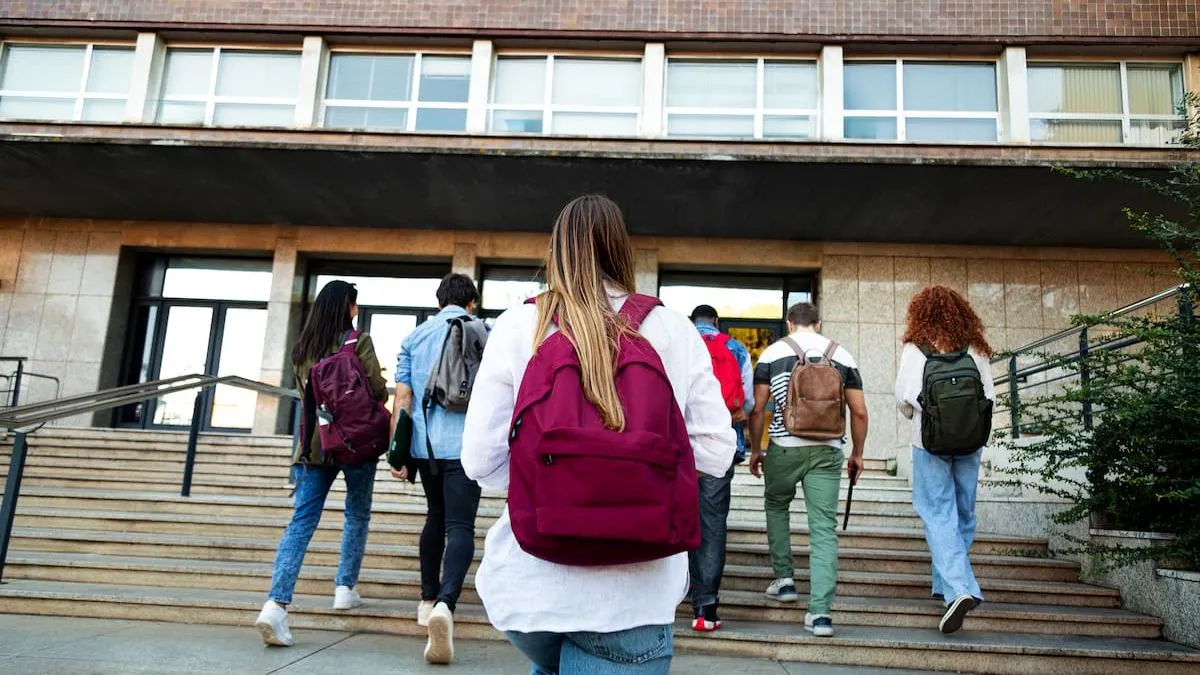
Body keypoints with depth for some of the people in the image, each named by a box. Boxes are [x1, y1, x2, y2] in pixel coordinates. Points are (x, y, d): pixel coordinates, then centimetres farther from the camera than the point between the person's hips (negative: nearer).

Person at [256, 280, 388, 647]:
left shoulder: (302, 348, 7)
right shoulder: (358, 342, -8)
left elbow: (306, 391, 15)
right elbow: (378, 391, -8)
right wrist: (379, 389, 14)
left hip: (314, 443, 3)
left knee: (302, 521, -2)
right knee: (357, 515, 18)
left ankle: (276, 604, -14)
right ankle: (345, 588, 23)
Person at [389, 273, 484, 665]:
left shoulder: (415, 337, 10)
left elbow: (402, 398, 5)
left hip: (425, 444, 4)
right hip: (465, 445, -3)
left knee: (436, 517, 22)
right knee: (460, 526, -8)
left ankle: (429, 600, 30)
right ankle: (446, 603, -30)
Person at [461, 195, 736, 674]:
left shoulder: (517, 328, -5)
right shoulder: (675, 332, -4)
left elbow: (481, 460, -6)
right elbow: (716, 453, -1)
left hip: (531, 583, 2)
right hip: (633, 594, -1)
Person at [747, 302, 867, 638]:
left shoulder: (773, 353, 3)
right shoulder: (842, 355, 8)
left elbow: (757, 408, 1)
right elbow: (859, 412, 7)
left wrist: (755, 449, 12)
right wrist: (857, 453, 19)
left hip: (784, 447, -1)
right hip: (828, 451, 1)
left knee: (776, 506, 25)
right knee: (824, 527, 2)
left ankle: (784, 578, 25)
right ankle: (820, 612, -2)